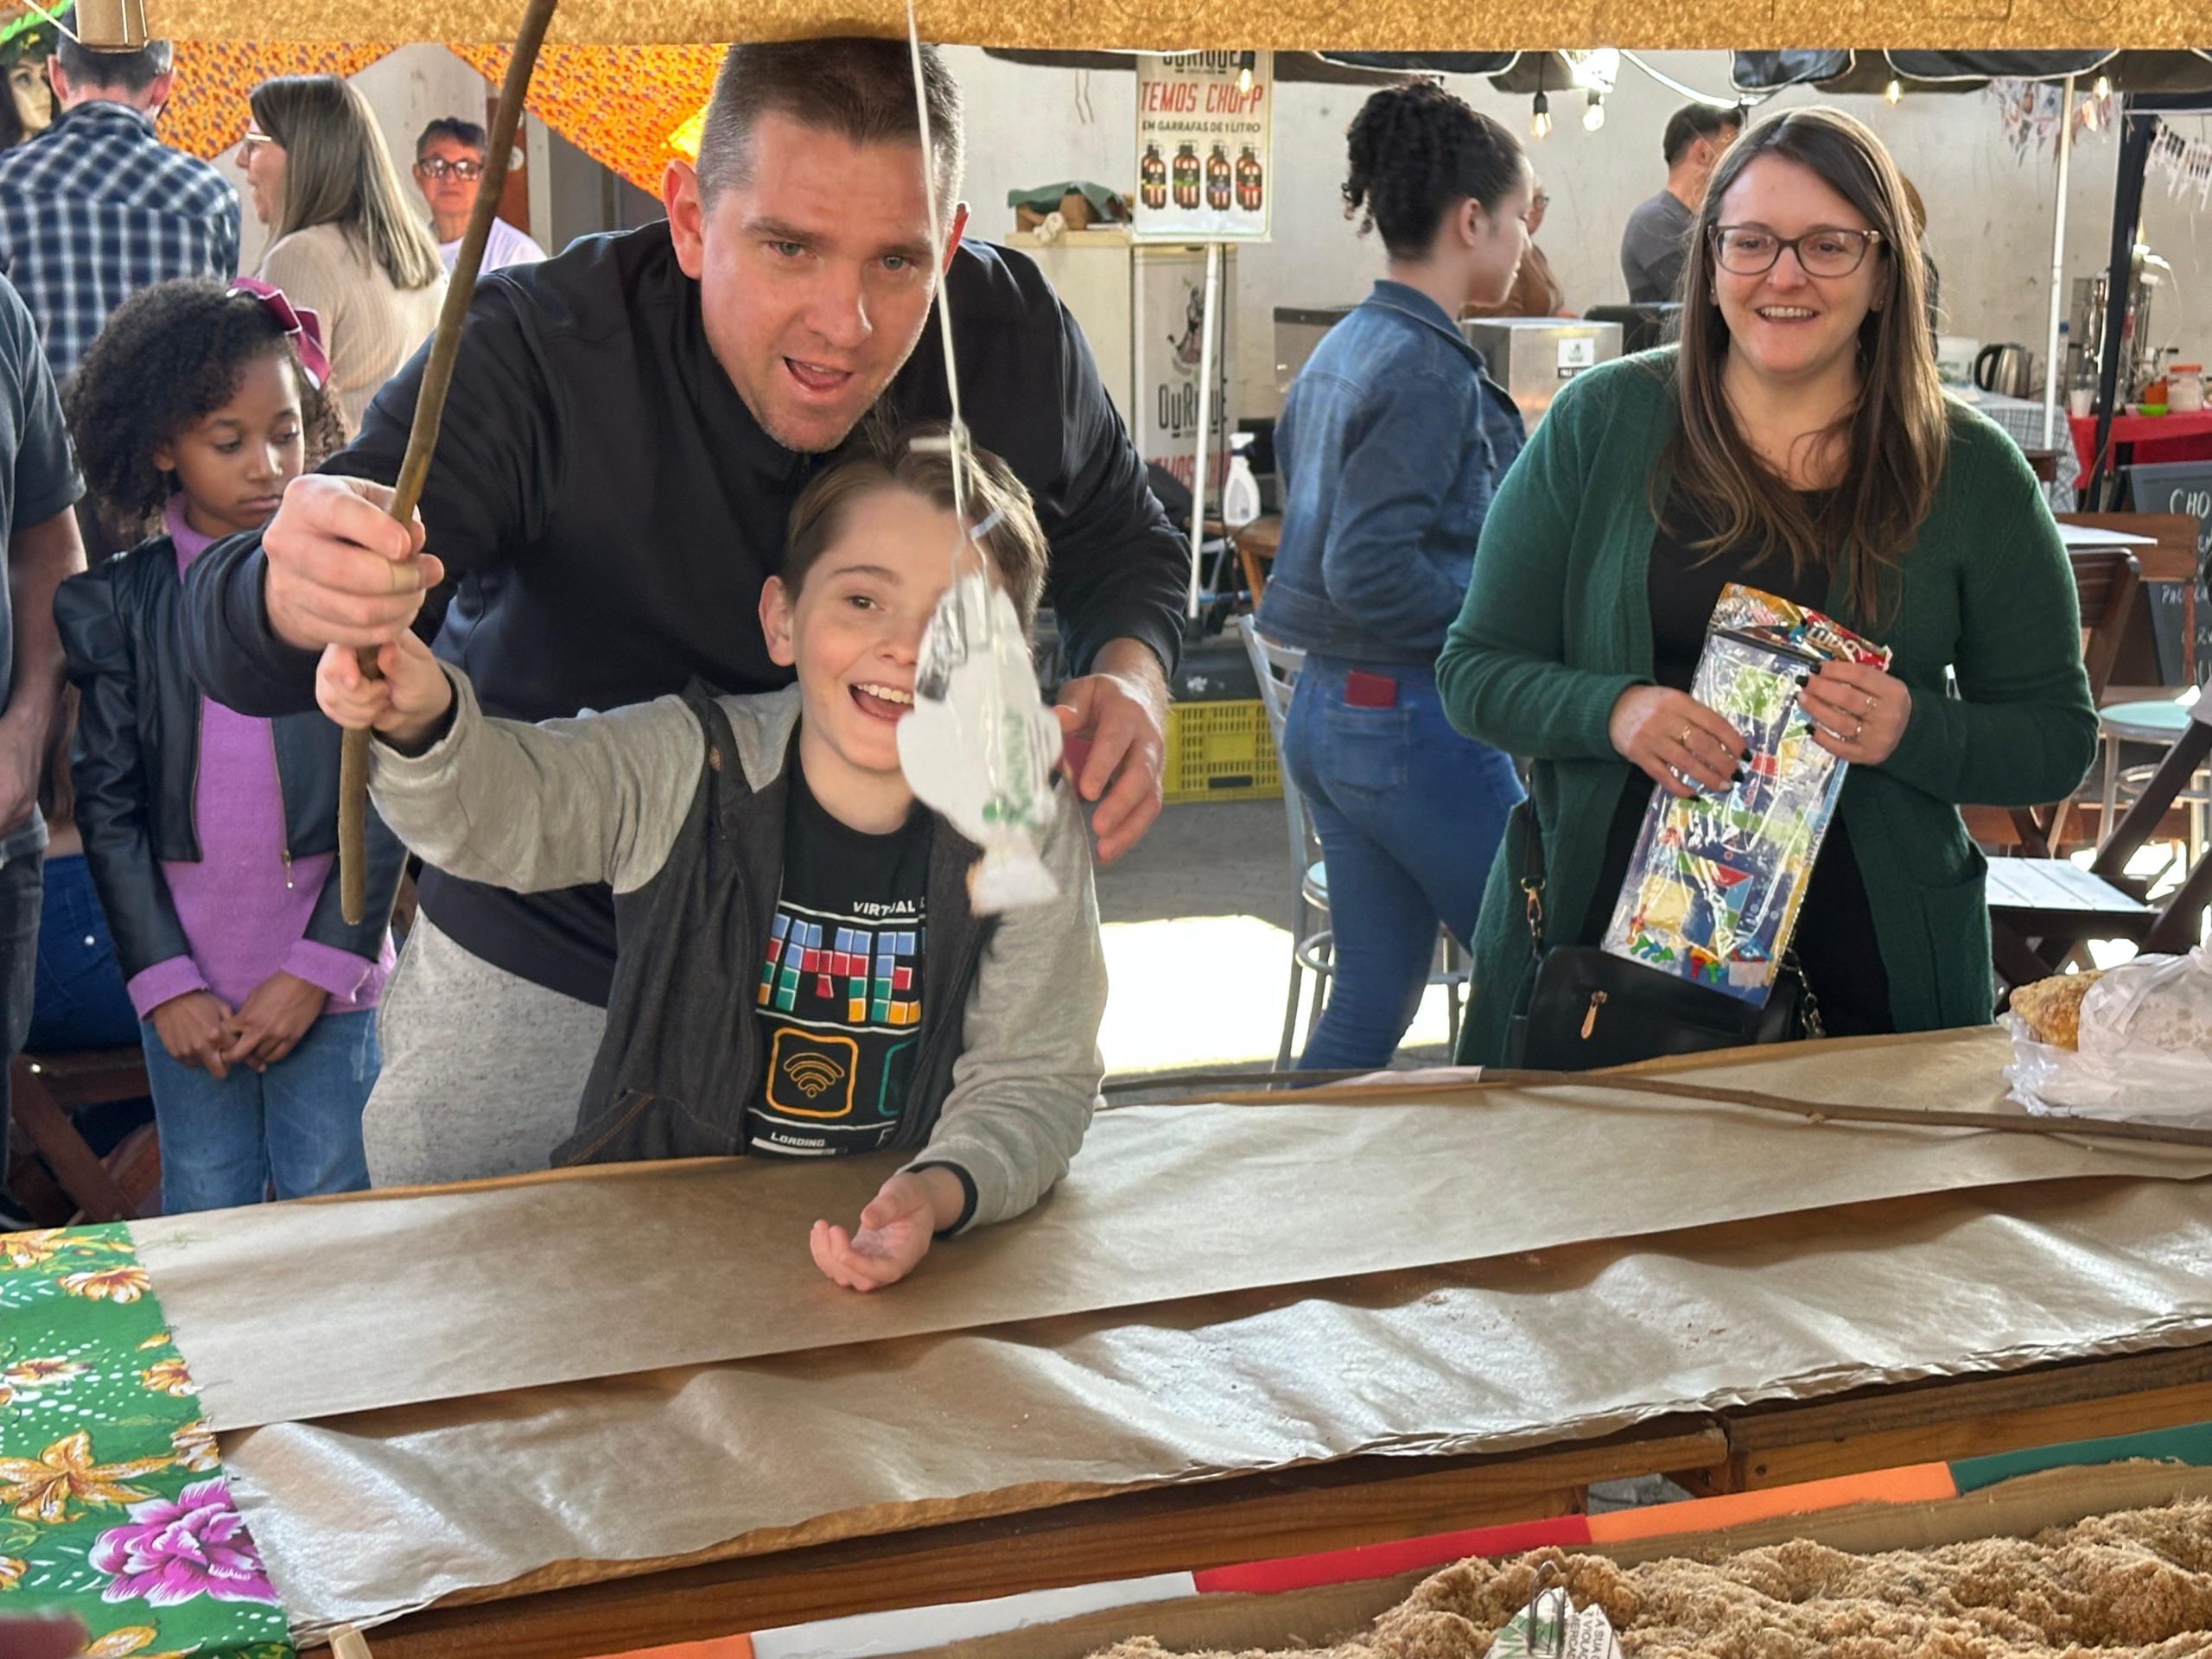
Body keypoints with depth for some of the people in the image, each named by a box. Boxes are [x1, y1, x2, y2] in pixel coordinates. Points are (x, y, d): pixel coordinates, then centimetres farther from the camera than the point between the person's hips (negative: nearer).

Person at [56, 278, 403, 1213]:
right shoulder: (120, 604, 1)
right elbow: (107, 807, 3)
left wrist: (320, 967, -8)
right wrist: (164, 983, -3)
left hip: (327, 971, -1)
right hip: (185, 978, 1)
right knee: (207, 1221, 10)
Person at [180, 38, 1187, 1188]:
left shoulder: (1012, 340, -17)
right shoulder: (537, 353, -29)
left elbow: (1121, 543, 6)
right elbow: (233, 648, -36)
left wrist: (1133, 673, -18)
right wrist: (295, 599, -62)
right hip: (536, 973, -2)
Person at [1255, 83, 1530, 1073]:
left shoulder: (1340, 350, 11)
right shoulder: (1427, 369, -17)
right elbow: (1370, 572, -24)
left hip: (1325, 707, 9)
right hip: (1413, 720, -9)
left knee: (1374, 991, 15)